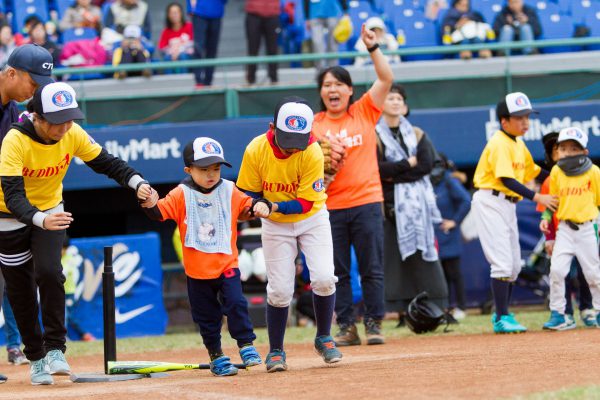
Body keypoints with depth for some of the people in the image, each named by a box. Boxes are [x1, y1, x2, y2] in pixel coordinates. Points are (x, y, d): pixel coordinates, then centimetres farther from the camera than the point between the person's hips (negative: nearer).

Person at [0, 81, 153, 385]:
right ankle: (36, 358, 18)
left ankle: (55, 349, -12)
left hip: (50, 210, 2)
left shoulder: (73, 134, -17)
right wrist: (40, 220, -57)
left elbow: (106, 162, -7)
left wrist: (137, 183, -26)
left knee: (48, 272, -20)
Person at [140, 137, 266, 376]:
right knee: (206, 315, 8)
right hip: (197, 269, 0)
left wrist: (260, 206, -14)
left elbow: (247, 205, 8)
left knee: (235, 303, -14)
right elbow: (160, 212, -14)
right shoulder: (182, 195, -6)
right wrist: (151, 205, -35)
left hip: (227, 264, 0)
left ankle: (246, 345, 1)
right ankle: (216, 356, 22)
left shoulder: (229, 192, -1)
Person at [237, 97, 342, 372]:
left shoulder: (312, 153, -25)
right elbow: (248, 194, -7)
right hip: (275, 225, 1)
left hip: (311, 219, -1)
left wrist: (274, 206, -35)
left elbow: (306, 203, -22)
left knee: (324, 278, -16)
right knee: (279, 290, -4)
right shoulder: (256, 150, -21)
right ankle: (275, 352, 13)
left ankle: (323, 338, 6)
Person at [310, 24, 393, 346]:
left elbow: (386, 79, -2)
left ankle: (374, 323, 6)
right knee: (338, 271, 3)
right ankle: (347, 327, 8)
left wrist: (373, 48, -12)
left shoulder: (364, 112, 5)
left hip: (366, 201, -1)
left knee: (372, 268, 0)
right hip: (330, 207, 1)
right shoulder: (313, 125, 7)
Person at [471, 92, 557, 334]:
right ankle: (502, 318, -11)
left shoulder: (519, 145, 14)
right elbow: (507, 180, -24)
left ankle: (502, 315, 24)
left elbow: (532, 171, 23)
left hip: (508, 205, 10)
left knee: (514, 266, 13)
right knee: (503, 263, -14)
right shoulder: (499, 144, -16)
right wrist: (536, 198, -29)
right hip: (490, 202, -10)